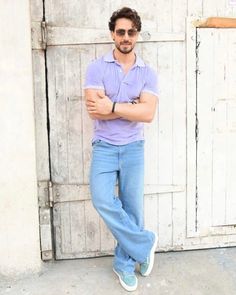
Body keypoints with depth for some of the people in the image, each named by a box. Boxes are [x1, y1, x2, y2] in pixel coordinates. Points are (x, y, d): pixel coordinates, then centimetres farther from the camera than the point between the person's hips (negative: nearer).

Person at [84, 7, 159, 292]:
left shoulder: (147, 73, 2)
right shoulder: (97, 68, -3)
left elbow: (148, 114, -12)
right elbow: (94, 111, -15)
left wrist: (113, 107, -17)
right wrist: (132, 107, -12)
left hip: (133, 148, 2)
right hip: (104, 147, -1)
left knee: (132, 207, 5)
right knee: (102, 200, -19)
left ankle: (124, 263, 24)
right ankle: (144, 243, 4)